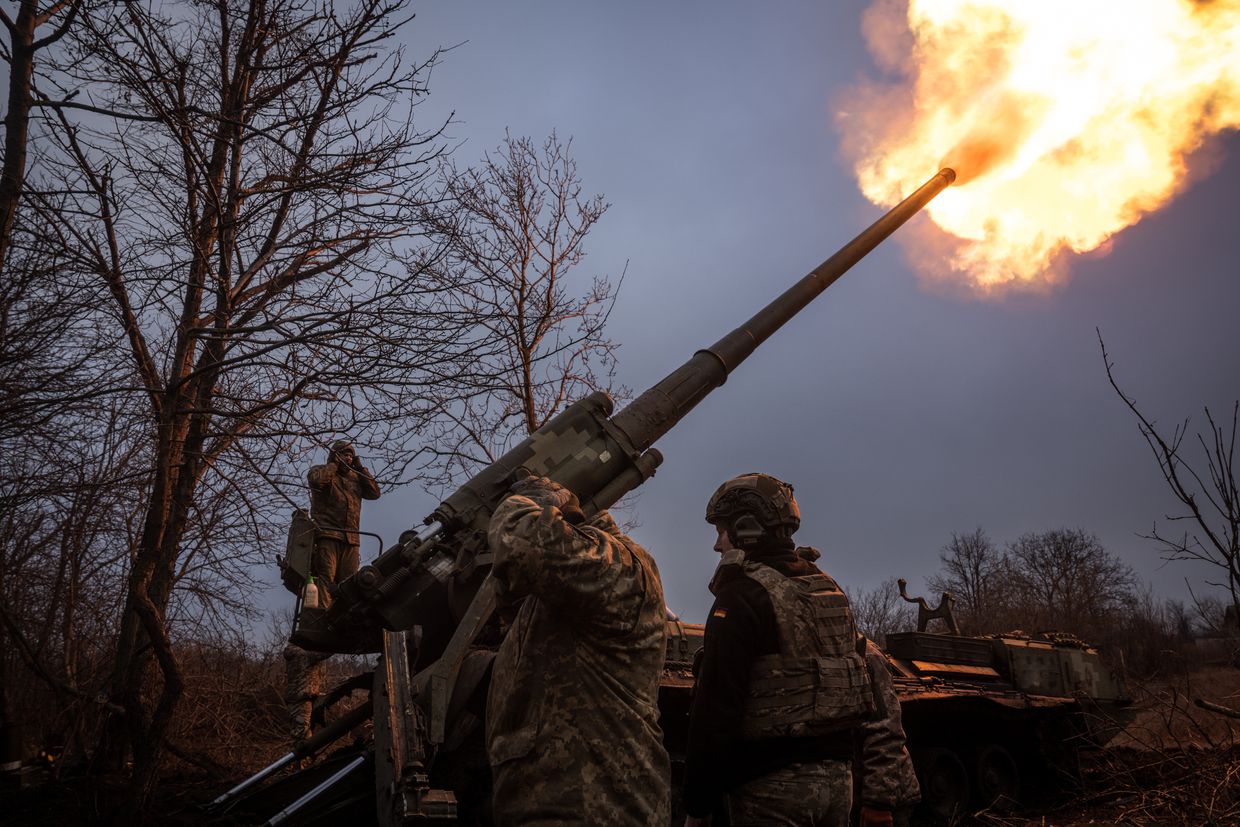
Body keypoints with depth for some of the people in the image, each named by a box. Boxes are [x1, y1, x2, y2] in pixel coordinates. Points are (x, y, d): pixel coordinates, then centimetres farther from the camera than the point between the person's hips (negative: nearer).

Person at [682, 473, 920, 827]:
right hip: (837, 779, 8)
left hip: (773, 788, -8)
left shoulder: (740, 596, -11)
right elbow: (875, 677, 11)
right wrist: (882, 794, 10)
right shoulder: (828, 590, 14)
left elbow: (716, 711, -16)